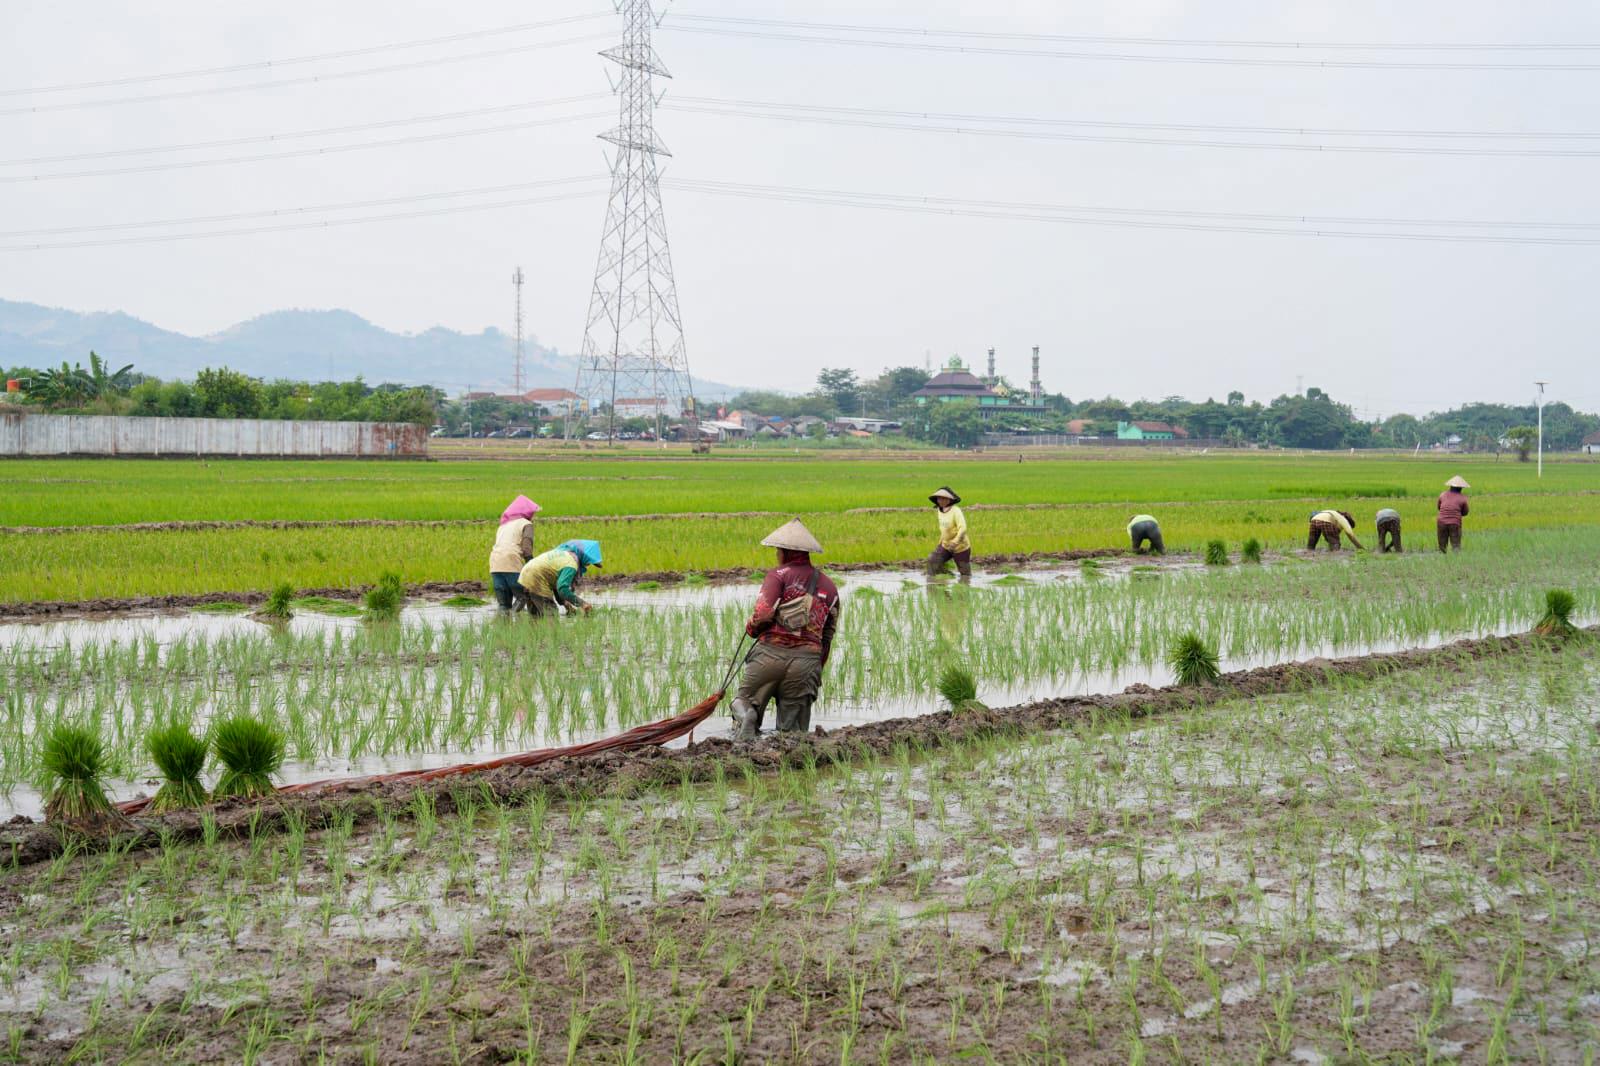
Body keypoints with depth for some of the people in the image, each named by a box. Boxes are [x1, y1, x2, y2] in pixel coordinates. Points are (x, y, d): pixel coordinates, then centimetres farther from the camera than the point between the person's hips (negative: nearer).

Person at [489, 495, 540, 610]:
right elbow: (527, 548, -7)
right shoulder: (526, 524, 7)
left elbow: (499, 545, 21)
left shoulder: (504, 525, 30)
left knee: (503, 604, 6)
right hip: (513, 565, -6)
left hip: (495, 566, 6)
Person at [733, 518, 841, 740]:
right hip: (806, 660, 3)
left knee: (744, 701, 12)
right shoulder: (829, 586, 19)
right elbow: (828, 635, 20)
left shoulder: (779, 574, 2)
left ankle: (746, 716, -22)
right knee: (793, 733, 9)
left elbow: (763, 611, -13)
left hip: (770, 652, -3)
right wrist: (817, 668, 27)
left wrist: (751, 627, 8)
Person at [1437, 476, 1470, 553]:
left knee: (1442, 547, 10)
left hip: (1442, 522, 2)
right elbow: (1465, 513, 10)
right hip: (1455, 523, -2)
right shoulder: (1462, 498, -1)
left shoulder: (1443, 495, 6)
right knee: (1456, 546, 0)